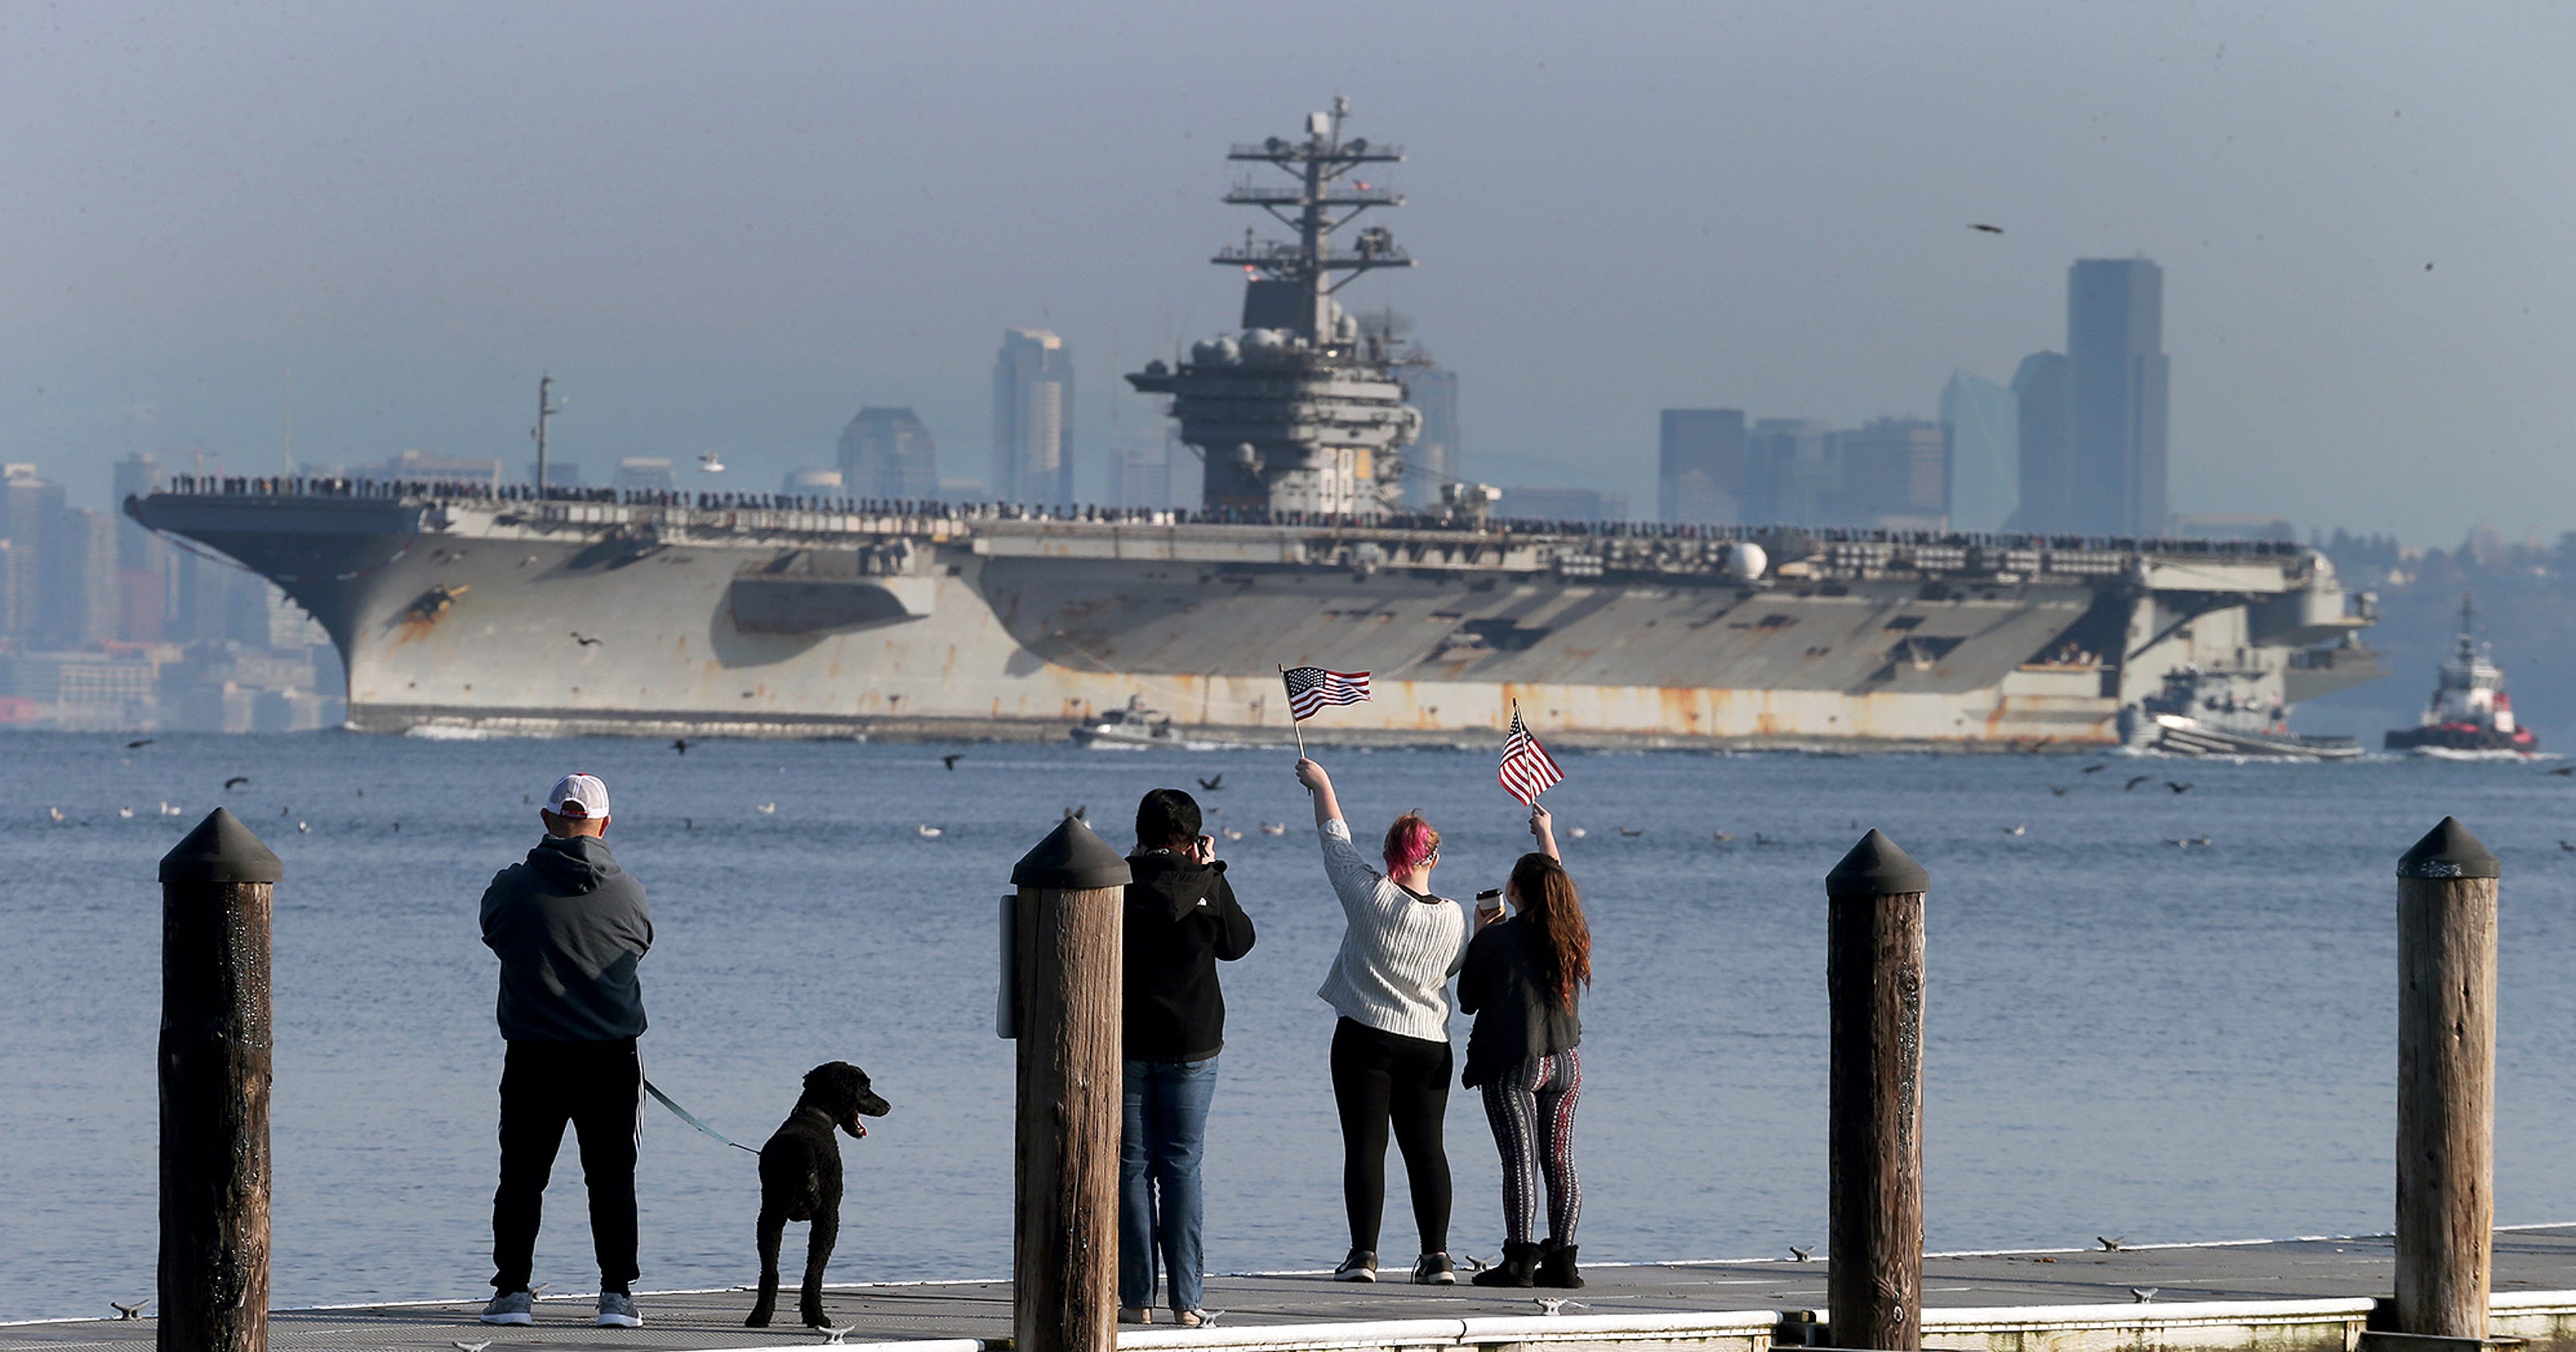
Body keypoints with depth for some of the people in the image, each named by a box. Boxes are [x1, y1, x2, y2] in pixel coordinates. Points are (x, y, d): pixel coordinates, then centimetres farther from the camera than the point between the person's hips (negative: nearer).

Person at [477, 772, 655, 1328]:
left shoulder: (511, 887, -6)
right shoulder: (626, 891, -3)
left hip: (533, 1058, -1)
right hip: (612, 1059, 1)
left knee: (521, 1177, 8)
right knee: (612, 1178, 7)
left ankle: (512, 1291, 4)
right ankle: (617, 1293, 3)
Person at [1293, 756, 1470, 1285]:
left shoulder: (1371, 896, -10)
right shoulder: (1453, 917, -2)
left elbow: (1336, 840, 3)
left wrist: (1321, 785, 18)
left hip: (1365, 1037, -3)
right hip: (1429, 1044, 3)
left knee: (1365, 1145, -2)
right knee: (1425, 1145, 7)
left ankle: (1364, 1254, -6)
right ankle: (1437, 1255, 2)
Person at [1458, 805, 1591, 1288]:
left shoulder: (1497, 939, -10)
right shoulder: (1572, 937, 5)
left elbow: (1468, 999, 1)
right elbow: (1561, 891, 27)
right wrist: (1546, 834, 41)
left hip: (1513, 1066, -5)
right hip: (1565, 1063, 5)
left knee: (1521, 1160, -8)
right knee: (1560, 1162, 6)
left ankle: (1520, 1259, -12)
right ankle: (1560, 1260, 5)